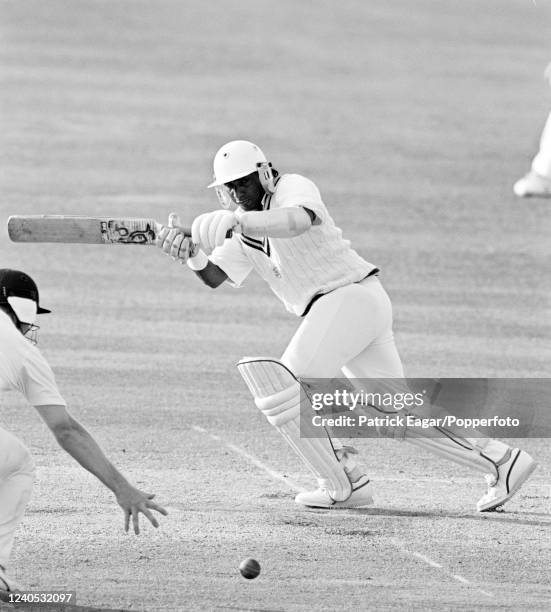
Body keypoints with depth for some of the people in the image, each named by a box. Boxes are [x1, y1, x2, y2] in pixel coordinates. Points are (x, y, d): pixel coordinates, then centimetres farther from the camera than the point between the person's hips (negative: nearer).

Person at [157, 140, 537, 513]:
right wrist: (190, 253, -14)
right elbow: (215, 277, 7)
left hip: (352, 295, -10)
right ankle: (501, 459, 12)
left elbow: (299, 220, -29)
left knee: (283, 390, -10)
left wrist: (238, 219, -41)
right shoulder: (245, 232, 19)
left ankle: (343, 485, -4)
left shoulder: (293, 187, -5)